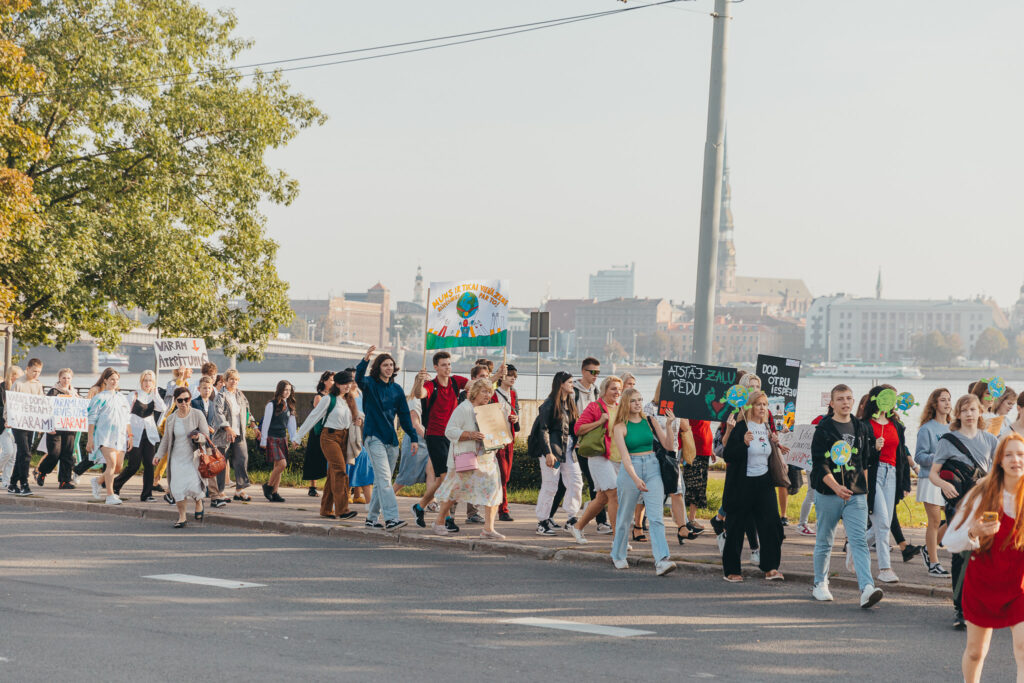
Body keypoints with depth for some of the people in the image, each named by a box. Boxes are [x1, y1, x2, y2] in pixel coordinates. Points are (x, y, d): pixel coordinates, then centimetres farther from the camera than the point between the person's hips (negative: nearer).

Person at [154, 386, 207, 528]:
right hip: (177, 458, 3)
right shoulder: (171, 419, 5)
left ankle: (199, 502, 22)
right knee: (178, 487, -6)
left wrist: (199, 437, -24)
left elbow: (206, 435, -2)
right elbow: (166, 439, 16)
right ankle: (182, 516, 10)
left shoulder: (197, 415, -4)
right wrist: (158, 455, 7)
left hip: (193, 457, -3)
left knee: (193, 487, -14)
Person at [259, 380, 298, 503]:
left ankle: (274, 493, 7)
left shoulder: (289, 406, 12)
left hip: (283, 439, 7)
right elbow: (266, 423, -6)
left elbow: (291, 423, 18)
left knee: (278, 466, 4)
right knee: (282, 464, -17)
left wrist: (294, 438, 8)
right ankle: (268, 486, 0)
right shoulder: (272, 405, -7)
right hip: (272, 438, -7)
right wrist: (263, 441, -7)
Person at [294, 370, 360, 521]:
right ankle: (342, 510, -22)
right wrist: (298, 437, 1)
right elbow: (313, 417, -2)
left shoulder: (349, 401, 14)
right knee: (340, 470, -17)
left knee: (333, 474, 7)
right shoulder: (328, 399, -6)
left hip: (343, 438, 7)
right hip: (330, 436, -7)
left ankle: (326, 509, 12)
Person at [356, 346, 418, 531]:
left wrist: (414, 438, 10)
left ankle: (372, 517, 19)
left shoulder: (396, 389, 13)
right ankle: (390, 518, -25)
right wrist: (365, 360, -42)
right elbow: (359, 378, -25)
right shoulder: (370, 384, -2)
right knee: (384, 478, -16)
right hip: (374, 437, -6)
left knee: (382, 481, 9)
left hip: (391, 439, 6)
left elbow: (404, 415, 15)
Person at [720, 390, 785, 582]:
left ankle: (770, 568, 0)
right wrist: (744, 443, -28)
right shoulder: (741, 427, -9)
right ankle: (731, 570, 12)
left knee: (771, 523, -5)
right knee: (736, 528, 2)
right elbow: (727, 455, -15)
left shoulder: (766, 427, 10)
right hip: (742, 484, -5)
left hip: (764, 483, 5)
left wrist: (774, 442, 4)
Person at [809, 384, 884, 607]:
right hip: (827, 493, -2)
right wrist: (836, 487, -22)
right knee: (824, 542, 8)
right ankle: (820, 584, 26)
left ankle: (867, 589, -22)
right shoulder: (823, 429, -3)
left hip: (855, 495, 3)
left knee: (859, 541, -10)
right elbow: (819, 464, -10)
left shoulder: (861, 428, 11)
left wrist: (864, 489, 14)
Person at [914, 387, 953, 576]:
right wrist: (935, 458, -24)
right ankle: (933, 563, 5)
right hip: (931, 479, -6)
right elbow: (919, 456, -9)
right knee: (935, 521, -4)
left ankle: (929, 549, 21)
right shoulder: (927, 429, -5)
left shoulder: (952, 429, 13)